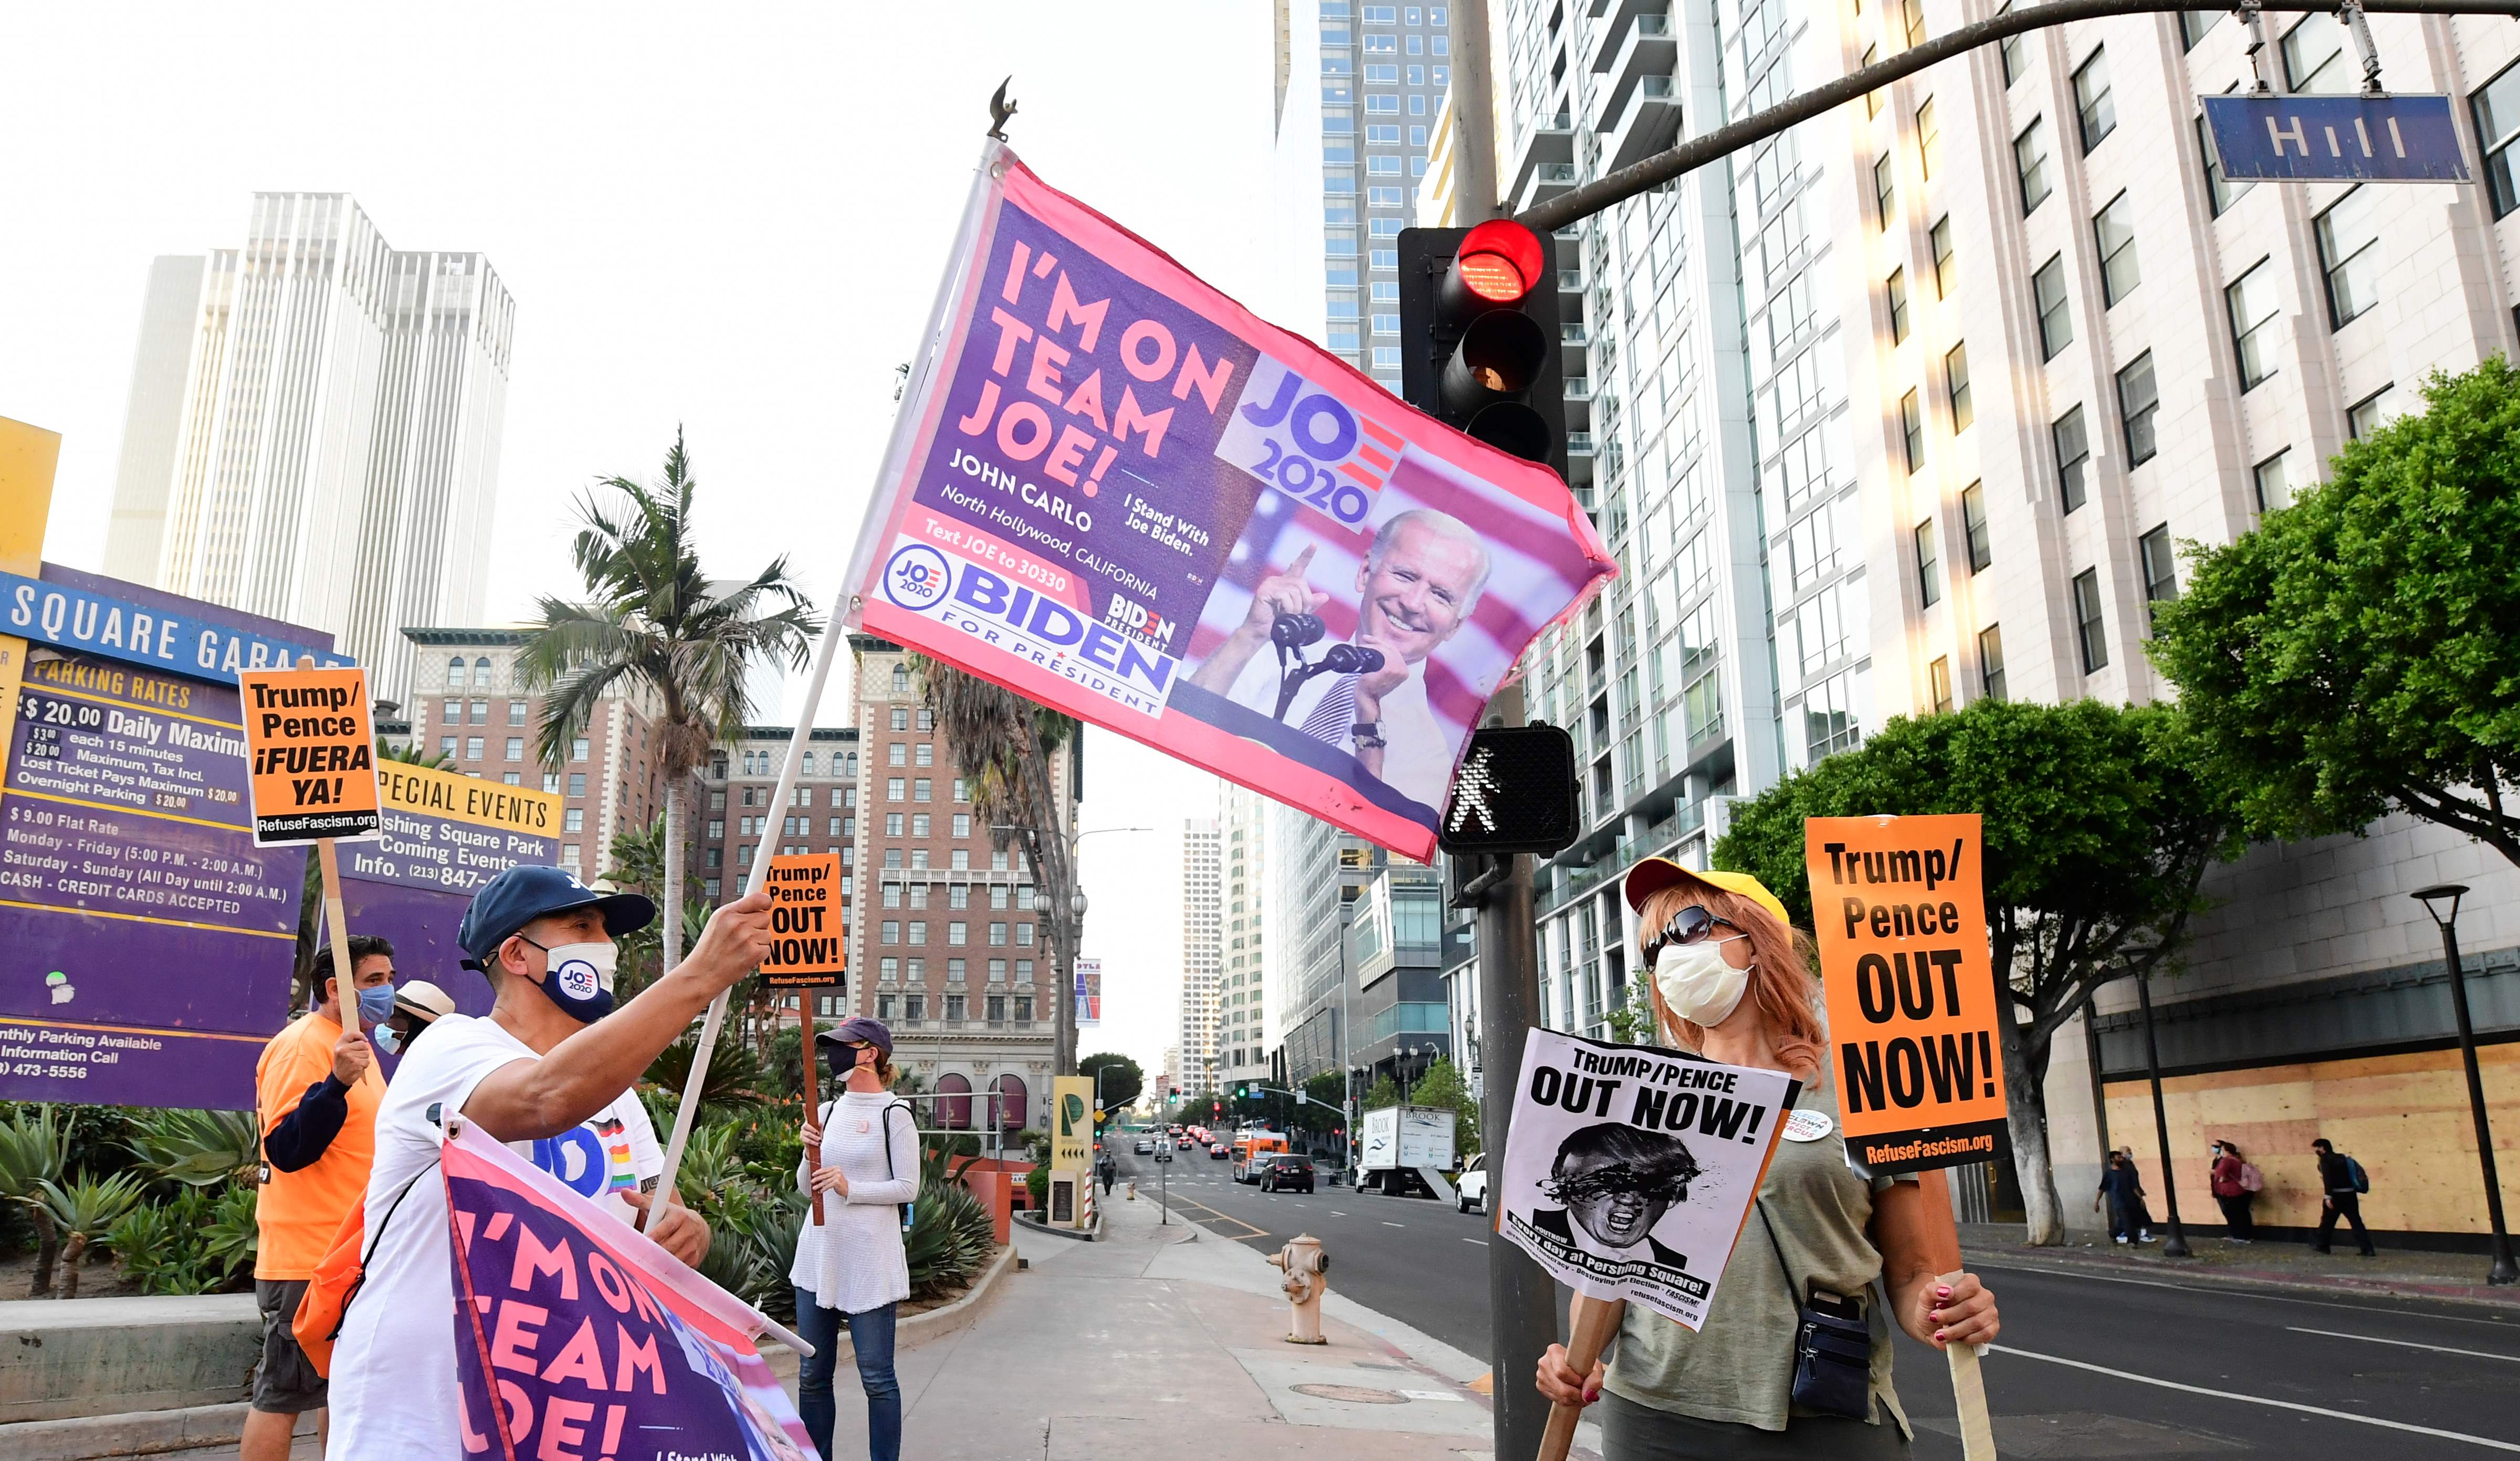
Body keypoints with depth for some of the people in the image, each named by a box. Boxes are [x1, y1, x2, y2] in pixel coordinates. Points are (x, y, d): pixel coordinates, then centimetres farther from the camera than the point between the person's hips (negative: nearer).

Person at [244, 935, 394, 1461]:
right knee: (283, 1396, -2)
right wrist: (338, 1082, -35)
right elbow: (287, 1151, -26)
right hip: (308, 1257, -10)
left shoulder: (355, 1043, 14)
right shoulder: (303, 1046, -16)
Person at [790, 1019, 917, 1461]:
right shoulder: (827, 1112, 12)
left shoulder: (894, 1114, -6)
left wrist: (850, 1187, -17)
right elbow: (807, 1187, 15)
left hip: (869, 1262, -6)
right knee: (812, 1375, 11)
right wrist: (810, 1152, -4)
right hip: (818, 1257, 6)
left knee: (877, 1376, -2)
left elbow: (908, 1188, -8)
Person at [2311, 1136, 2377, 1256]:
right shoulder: (2342, 1158, 16)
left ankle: (2322, 1246, 18)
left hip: (2336, 1194, -6)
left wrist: (2328, 1196, -23)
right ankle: (2368, 1250, -3)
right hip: (2350, 1194, 6)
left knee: (2327, 1221, 8)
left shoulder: (2325, 1159, -5)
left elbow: (2327, 1178, -17)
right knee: (2356, 1222, 4)